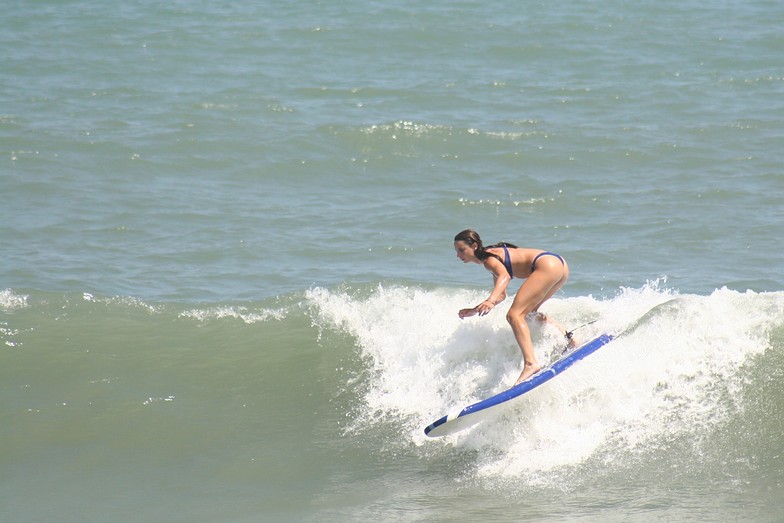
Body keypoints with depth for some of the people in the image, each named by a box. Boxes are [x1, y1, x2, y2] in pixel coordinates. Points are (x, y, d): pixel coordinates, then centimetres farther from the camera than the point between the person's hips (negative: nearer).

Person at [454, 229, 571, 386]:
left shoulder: (489, 259, -7)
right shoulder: (494, 257, 22)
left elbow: (504, 276, -28)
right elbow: (502, 295, 26)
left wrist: (491, 301, -44)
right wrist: (475, 310, 22)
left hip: (547, 265, -10)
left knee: (514, 315, -17)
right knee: (529, 311, 30)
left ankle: (531, 363, -33)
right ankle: (567, 338, 27)